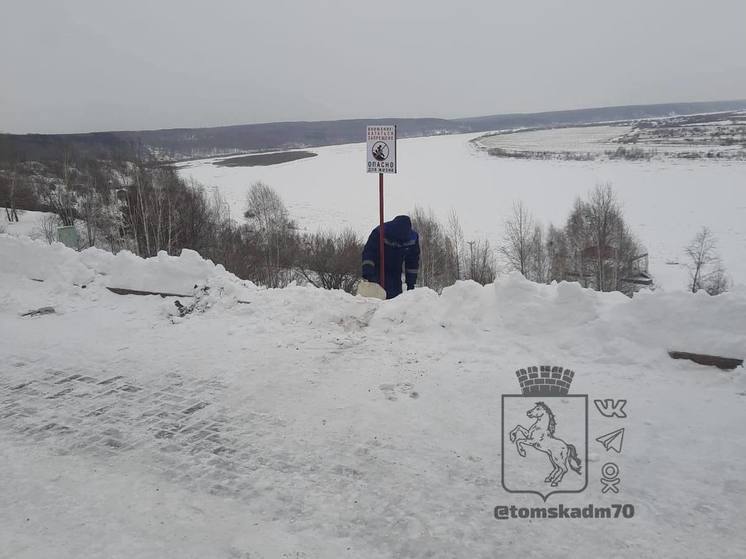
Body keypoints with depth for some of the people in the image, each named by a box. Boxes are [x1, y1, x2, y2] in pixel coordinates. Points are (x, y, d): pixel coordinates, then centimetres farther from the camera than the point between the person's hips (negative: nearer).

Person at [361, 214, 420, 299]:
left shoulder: (413, 237, -13)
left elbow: (413, 261, 0)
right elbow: (368, 252, -26)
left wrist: (411, 282, 0)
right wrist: (367, 272, -39)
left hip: (395, 273, 3)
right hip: (378, 269, -3)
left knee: (395, 295, -3)